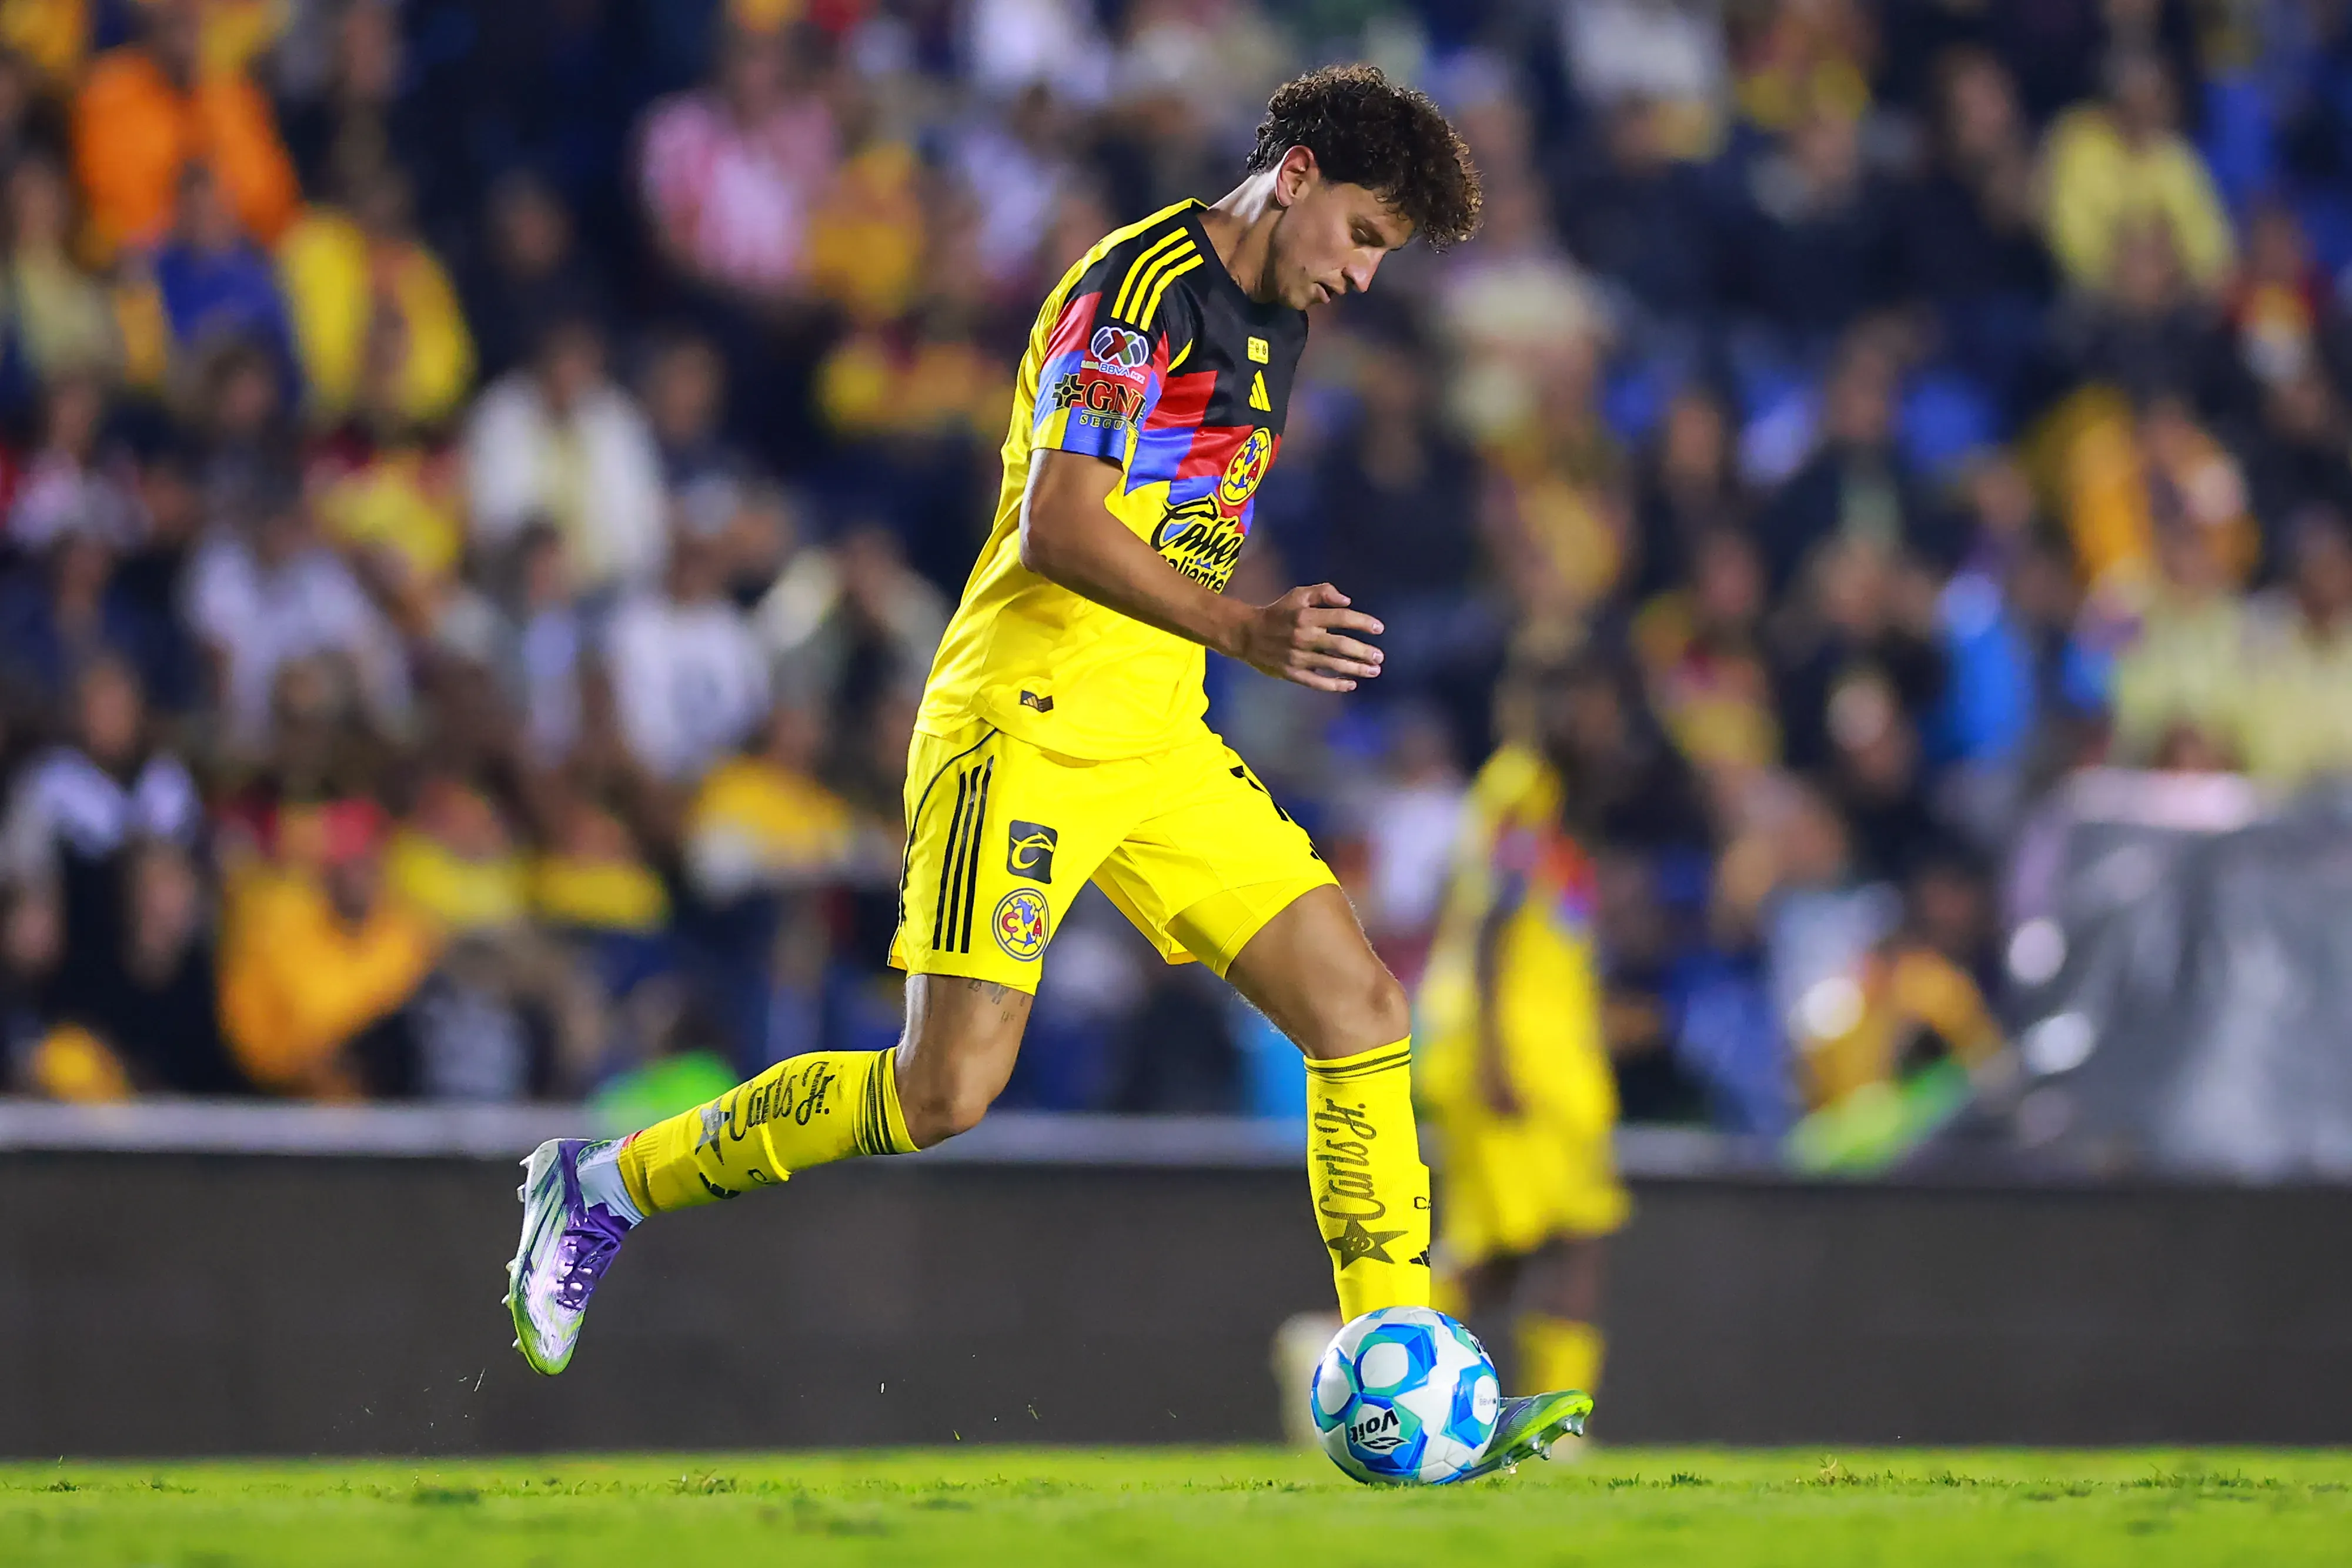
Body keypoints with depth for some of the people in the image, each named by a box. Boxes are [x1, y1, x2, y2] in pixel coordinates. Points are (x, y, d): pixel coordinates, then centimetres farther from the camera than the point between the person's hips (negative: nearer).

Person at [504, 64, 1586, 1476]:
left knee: (1362, 1010, -3)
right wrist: (1242, 630, -27)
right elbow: (1060, 524, -20)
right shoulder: (1143, 286, -11)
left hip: (1157, 744, 9)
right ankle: (606, 1188, 5)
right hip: (1030, 723, -9)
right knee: (947, 1091, -14)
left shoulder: (1272, 327, 18)